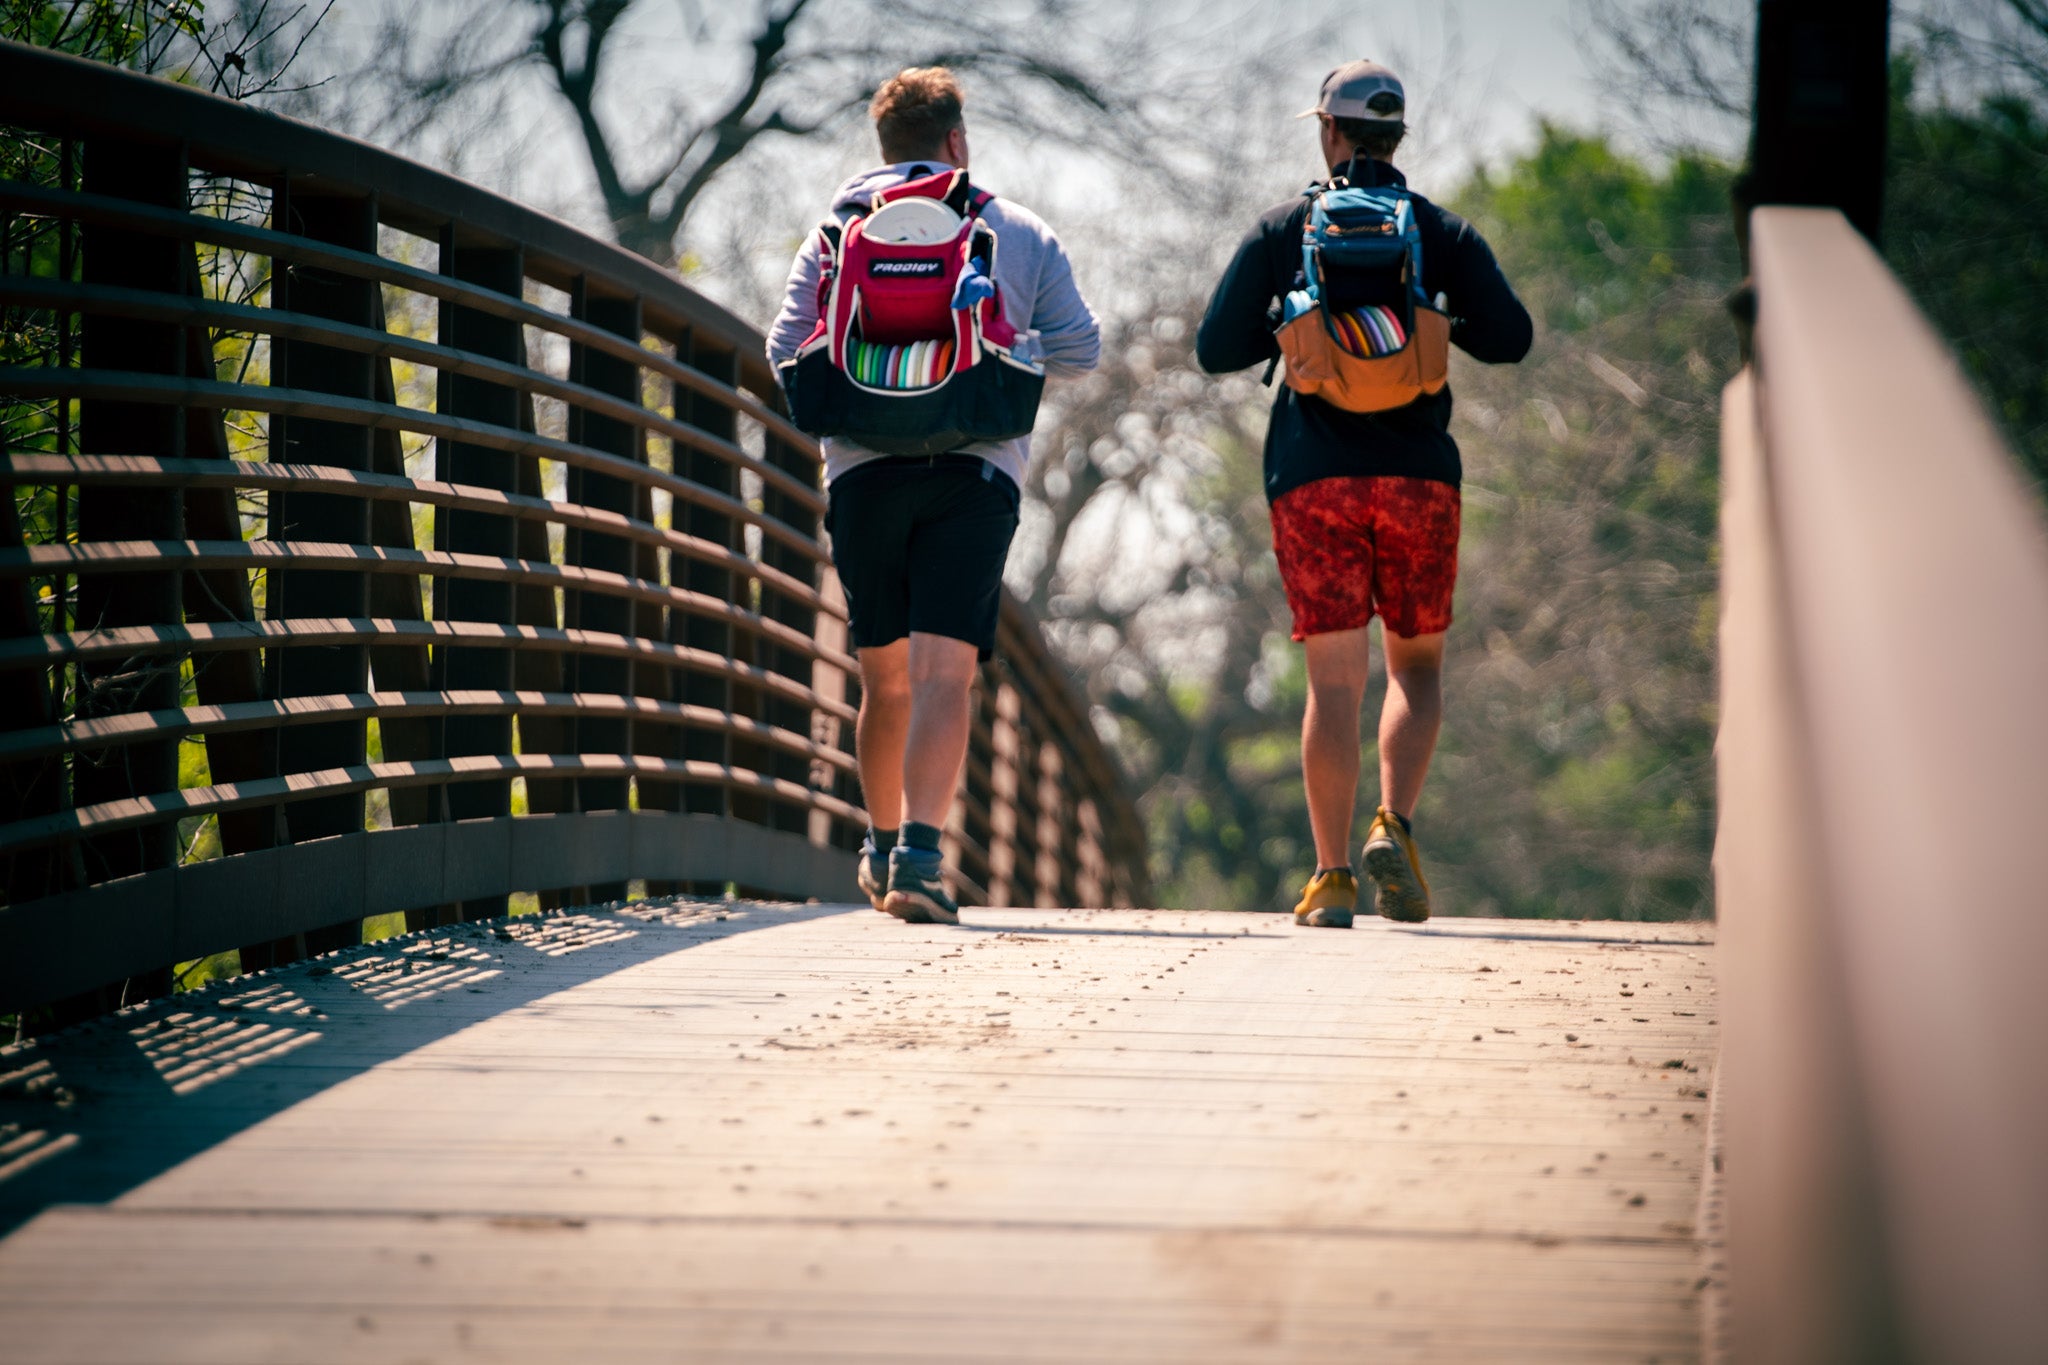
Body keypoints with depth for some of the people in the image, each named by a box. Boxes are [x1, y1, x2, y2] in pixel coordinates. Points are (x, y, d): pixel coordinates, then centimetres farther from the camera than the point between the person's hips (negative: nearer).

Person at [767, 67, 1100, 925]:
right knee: (942, 675, -10)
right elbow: (1079, 349, 7)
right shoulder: (1020, 235, 10)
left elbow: (786, 353, 5)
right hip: (977, 469, -2)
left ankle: (882, 848, 29)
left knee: (885, 675, 16)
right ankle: (920, 855, -25)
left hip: (863, 468, 2)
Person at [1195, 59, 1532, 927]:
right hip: (1418, 473, 0)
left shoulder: (1281, 230, 5)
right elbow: (1510, 338, 0)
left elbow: (1215, 350, 3)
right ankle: (1394, 827, -8)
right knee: (1417, 666, 15)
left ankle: (1331, 878, -6)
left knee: (1333, 680, 1)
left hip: (1314, 478, 0)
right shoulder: (1444, 232, 6)